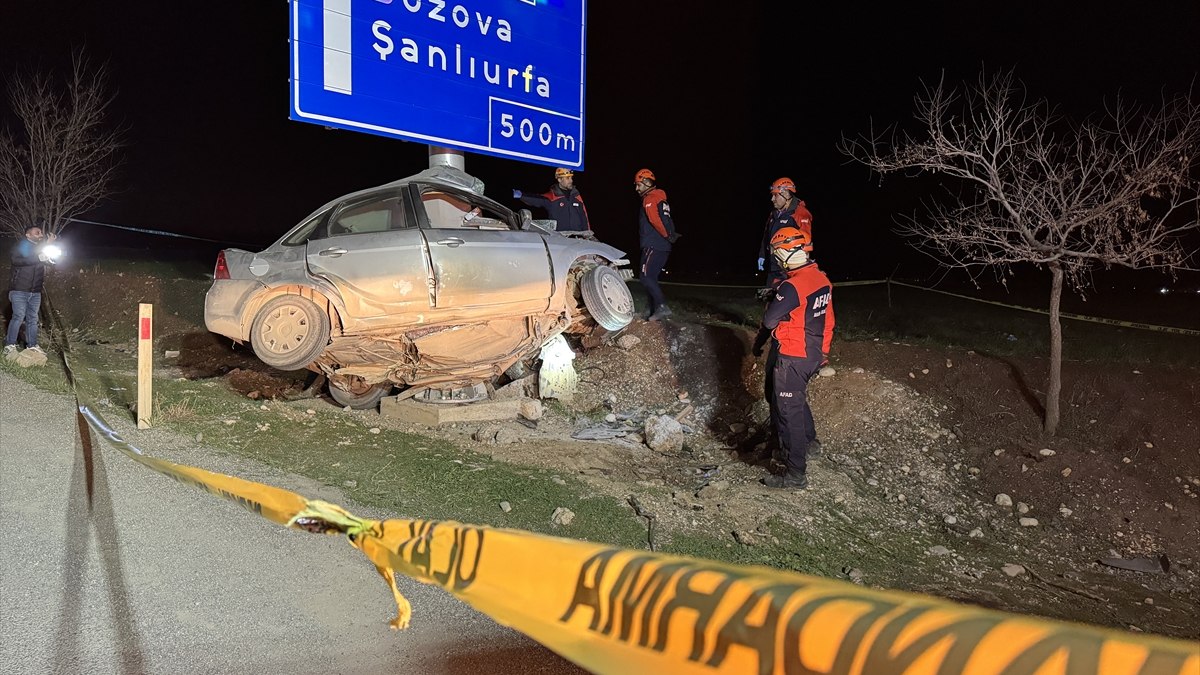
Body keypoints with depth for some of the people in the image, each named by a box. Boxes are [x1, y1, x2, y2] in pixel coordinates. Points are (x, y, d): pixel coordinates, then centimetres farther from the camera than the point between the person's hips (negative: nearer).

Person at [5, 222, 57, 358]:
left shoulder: (41, 248, 19)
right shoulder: (21, 246, -1)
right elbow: (16, 260, -19)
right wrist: (38, 258, -27)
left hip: (35, 291, 6)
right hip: (19, 289, -6)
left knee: (33, 318, 6)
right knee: (19, 316, -12)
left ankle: (32, 345, 11)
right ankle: (9, 346, -7)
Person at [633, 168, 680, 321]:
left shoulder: (650, 199, -9)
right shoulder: (661, 199, 22)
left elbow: (655, 219, -23)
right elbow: (668, 221, 22)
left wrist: (667, 235, -12)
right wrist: (670, 235, 8)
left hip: (653, 246, -10)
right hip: (664, 247, 10)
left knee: (646, 278, -12)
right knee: (651, 278, 11)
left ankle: (662, 307, -21)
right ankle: (656, 311, 10)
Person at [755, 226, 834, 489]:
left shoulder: (792, 286, -24)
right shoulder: (822, 280, 4)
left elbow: (769, 321, -20)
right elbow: (828, 320, 14)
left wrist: (772, 304, 1)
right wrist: (823, 351, 25)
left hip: (792, 358, -9)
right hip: (814, 355, 9)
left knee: (790, 412, -2)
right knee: (798, 399, 30)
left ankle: (796, 474, 3)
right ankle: (810, 442, 49)